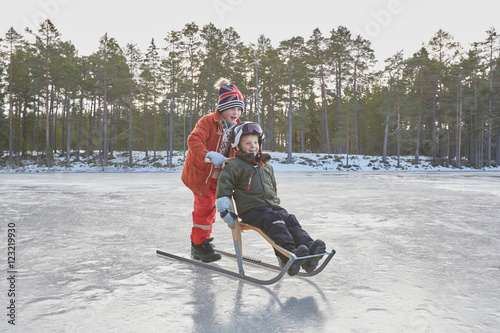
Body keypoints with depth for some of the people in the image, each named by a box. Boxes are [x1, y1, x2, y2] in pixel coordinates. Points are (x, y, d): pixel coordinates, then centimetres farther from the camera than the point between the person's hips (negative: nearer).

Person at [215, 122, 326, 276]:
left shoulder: (266, 165, 24)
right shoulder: (234, 165, 3)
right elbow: (224, 187, -2)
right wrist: (225, 211, -8)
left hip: (271, 206, 6)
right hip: (250, 210, -6)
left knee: (290, 220, -22)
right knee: (273, 220, -34)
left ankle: (309, 247, -41)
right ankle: (288, 254, -52)